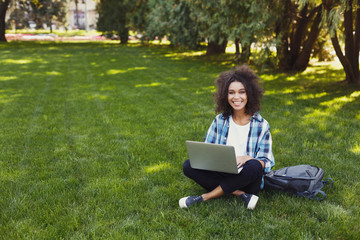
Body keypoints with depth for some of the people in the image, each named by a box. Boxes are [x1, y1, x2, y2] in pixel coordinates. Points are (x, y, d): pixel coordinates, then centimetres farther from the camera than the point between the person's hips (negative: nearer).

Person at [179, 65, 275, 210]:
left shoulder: (261, 125, -2)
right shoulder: (220, 121, 6)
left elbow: (266, 163, -5)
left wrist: (248, 159, -26)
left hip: (247, 180, -2)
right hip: (221, 175, 3)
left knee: (253, 166, -36)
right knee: (188, 165, -20)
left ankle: (206, 197, -22)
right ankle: (241, 195, -22)